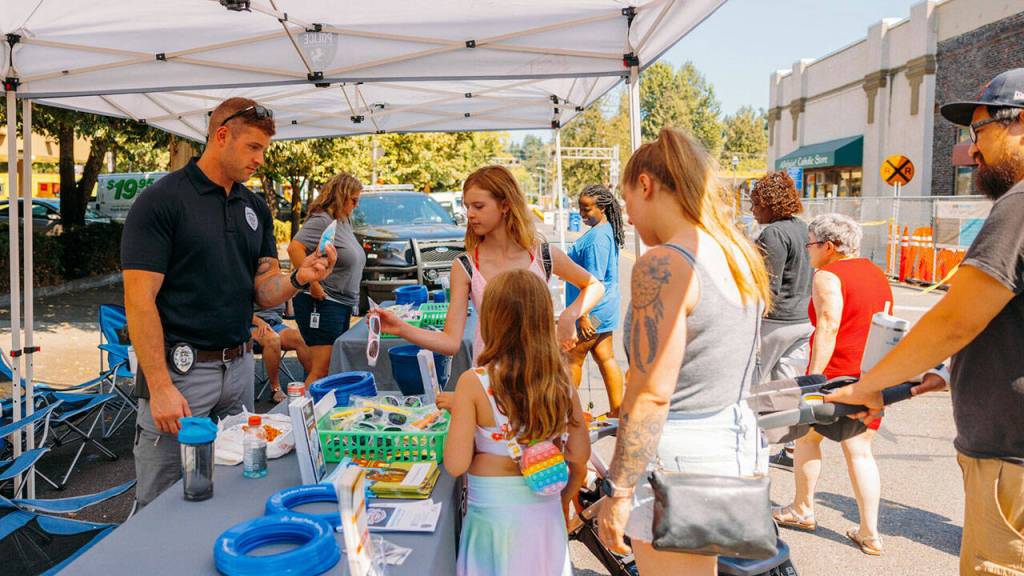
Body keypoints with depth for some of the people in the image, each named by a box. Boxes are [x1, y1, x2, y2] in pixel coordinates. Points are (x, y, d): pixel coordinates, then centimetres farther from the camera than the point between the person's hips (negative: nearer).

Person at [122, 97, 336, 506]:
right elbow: (140, 300, -14)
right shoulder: (161, 200, -10)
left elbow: (264, 292, 9)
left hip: (240, 367, 6)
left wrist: (298, 277, -12)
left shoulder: (255, 208, 9)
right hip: (179, 369, -6)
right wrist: (160, 387, -19)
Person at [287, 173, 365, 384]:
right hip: (322, 304, -10)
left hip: (343, 304, 10)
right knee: (322, 369, -11)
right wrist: (313, 284, -24)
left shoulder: (344, 221, 15)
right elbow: (294, 248, -27)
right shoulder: (321, 220, -13)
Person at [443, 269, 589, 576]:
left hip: (495, 513, -3)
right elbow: (580, 454, -2)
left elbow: (456, 465, -16)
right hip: (546, 512, 3)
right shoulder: (561, 380, -7)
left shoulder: (473, 383, -18)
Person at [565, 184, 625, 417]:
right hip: (605, 309, 10)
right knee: (606, 358, 13)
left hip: (592, 310, -10)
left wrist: (583, 315, -22)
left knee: (573, 359, 4)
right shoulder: (608, 231, 10)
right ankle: (616, 410, 18)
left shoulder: (596, 237, -21)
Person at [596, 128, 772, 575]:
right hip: (737, 442, 9)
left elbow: (651, 393, -22)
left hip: (679, 456, -9)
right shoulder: (741, 255, 7)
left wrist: (618, 492, -16)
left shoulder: (662, 264, -20)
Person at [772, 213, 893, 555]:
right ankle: (869, 533, 9)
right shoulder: (876, 273, 14)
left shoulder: (828, 276, -12)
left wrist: (813, 377, -23)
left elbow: (828, 327, -21)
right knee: (860, 451, 10)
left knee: (807, 436, 13)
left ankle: (802, 510, 23)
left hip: (837, 373, -7)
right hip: (873, 377, 7)